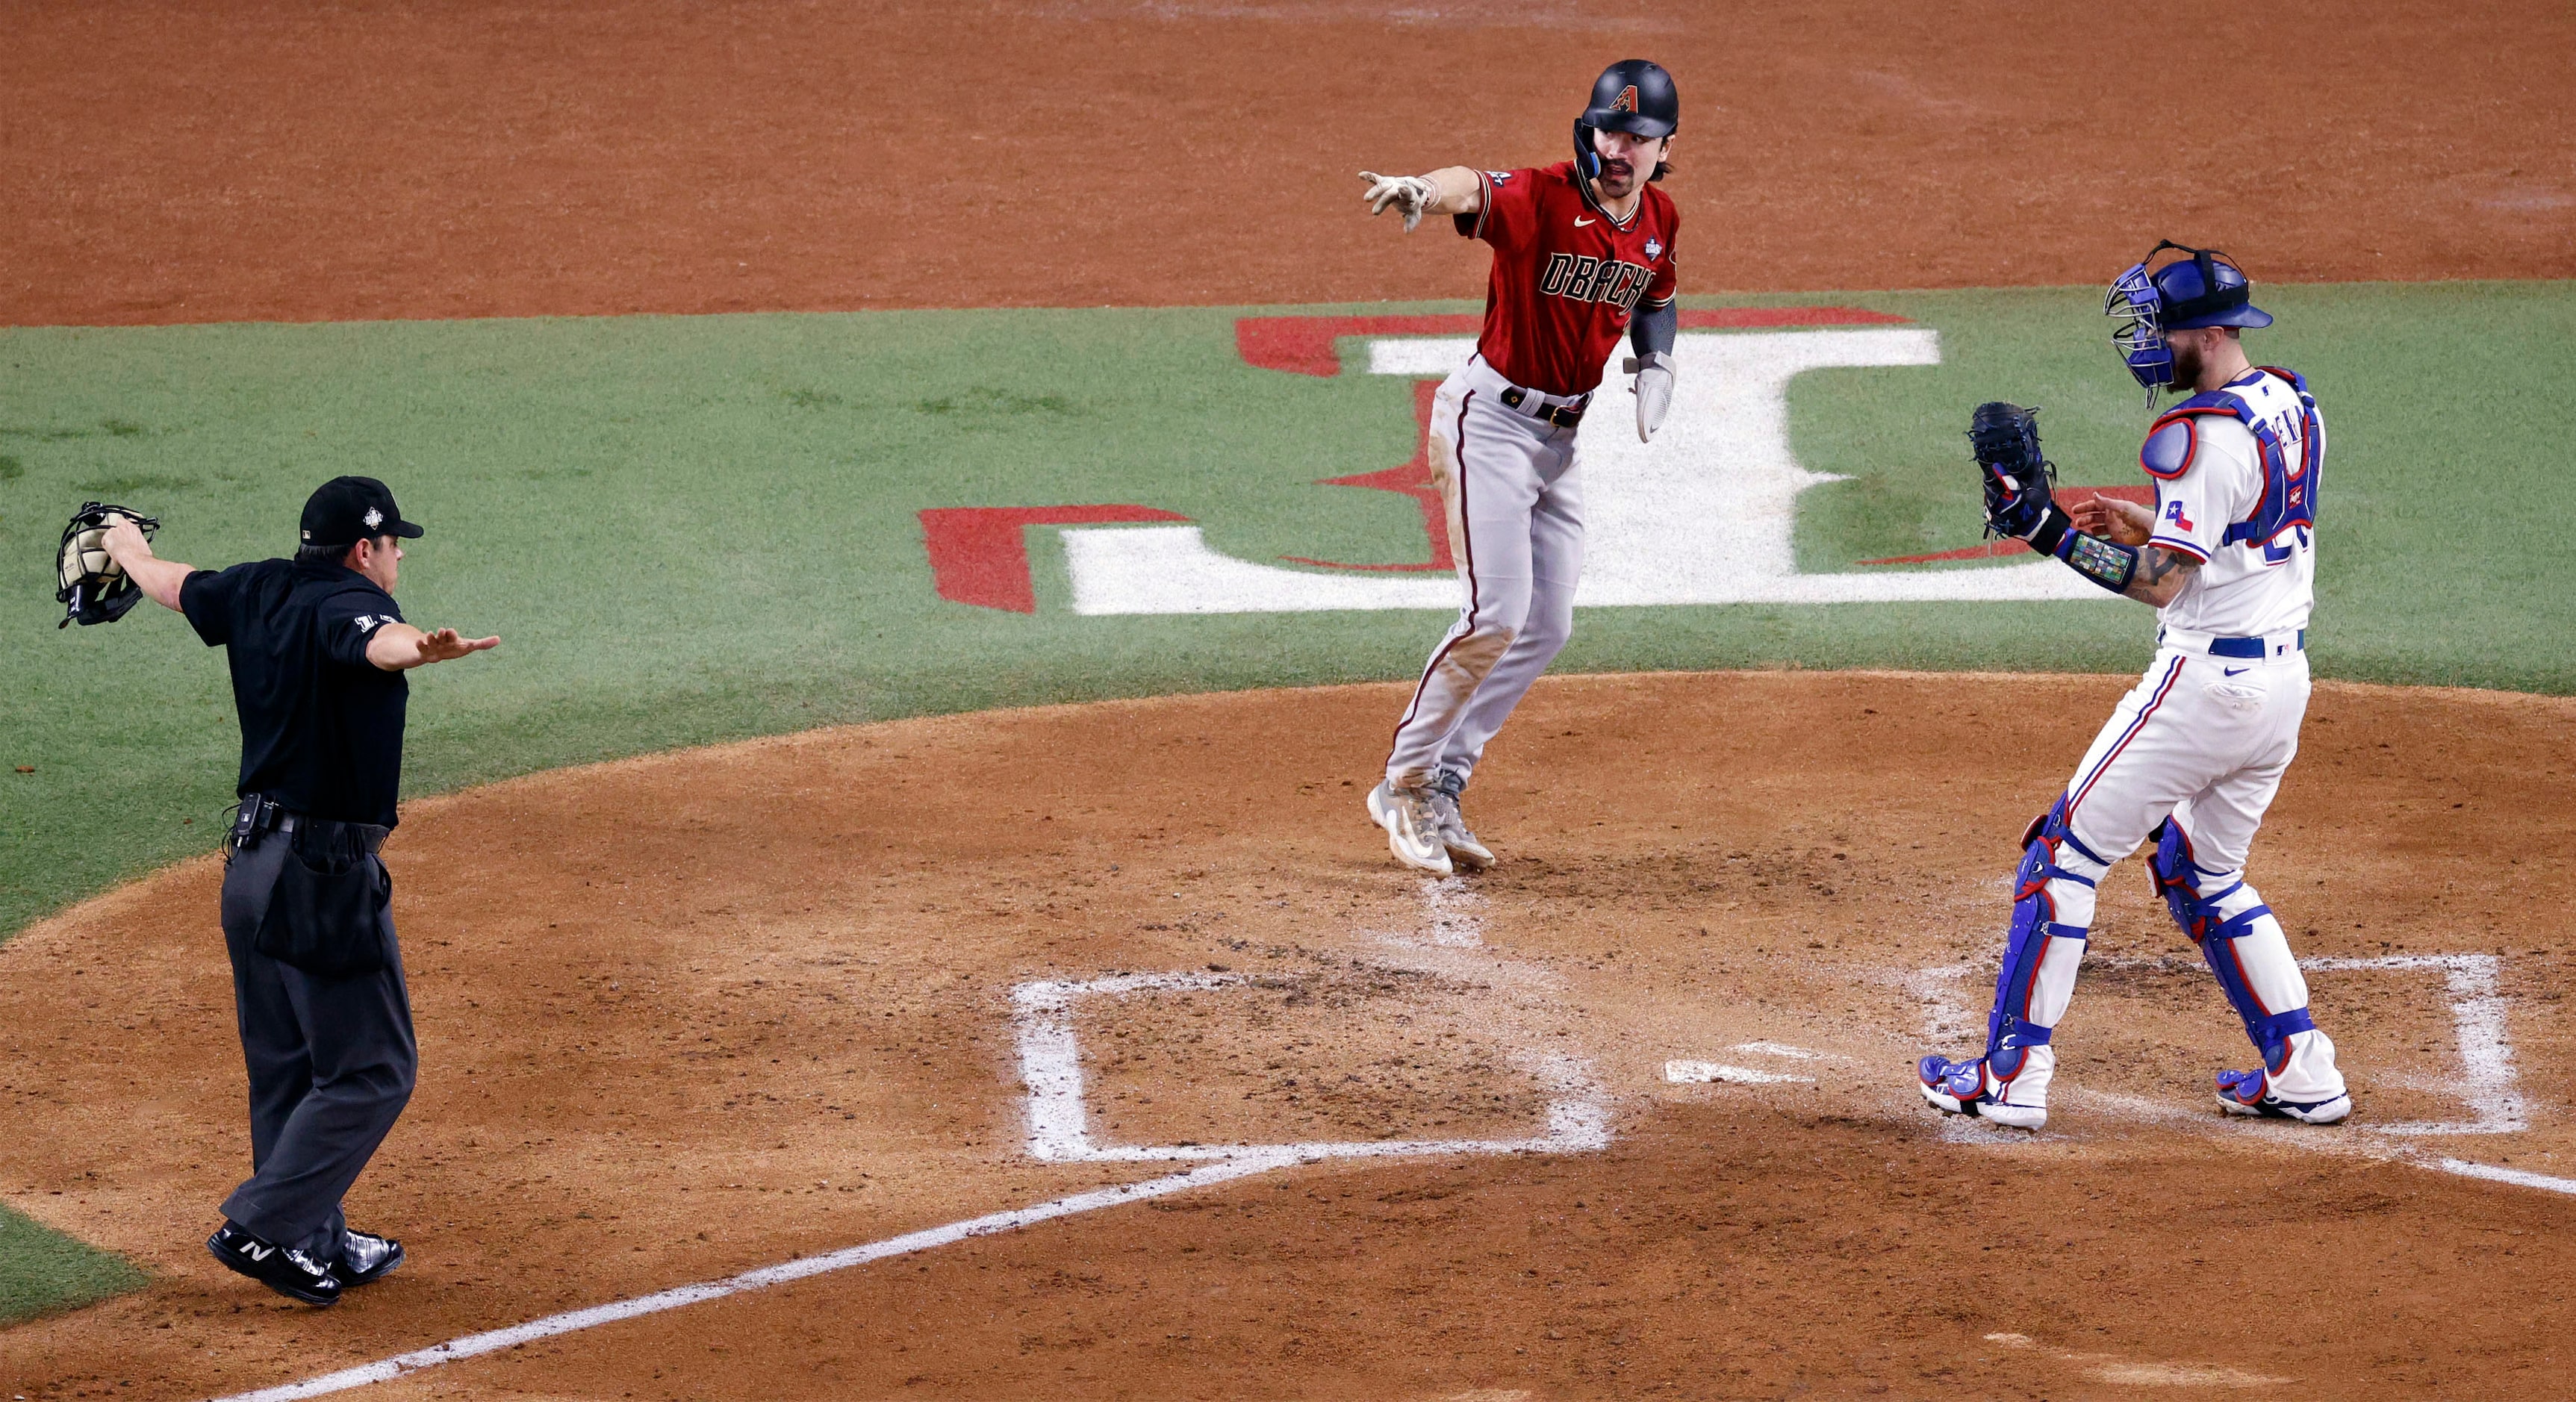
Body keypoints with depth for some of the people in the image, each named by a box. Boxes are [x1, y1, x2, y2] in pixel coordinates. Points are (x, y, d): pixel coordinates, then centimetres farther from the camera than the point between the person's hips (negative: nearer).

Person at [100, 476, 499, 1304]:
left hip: (252, 862, 9)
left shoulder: (258, 593, 7)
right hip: (328, 873, -9)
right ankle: (260, 1228, -5)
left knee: (286, 1068, 17)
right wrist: (424, 649, -64)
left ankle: (315, 1246, 26)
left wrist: (125, 546, 49)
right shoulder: (348, 602, -16)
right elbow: (375, 642, -42)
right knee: (371, 1071, -2)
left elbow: (171, 583, 27)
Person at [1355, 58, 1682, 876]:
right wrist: (1422, 193, -68)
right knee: (1498, 613, -16)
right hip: (1491, 418, -8)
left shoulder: (1659, 222, 1)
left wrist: (1655, 366, 0)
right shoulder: (1542, 198, -22)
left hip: (1562, 434, 8)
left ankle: (1440, 794, 18)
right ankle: (1403, 784, -2)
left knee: (1546, 626, 8)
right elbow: (1476, 191, -45)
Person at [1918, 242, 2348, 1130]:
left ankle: (2011, 1076, 0)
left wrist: (2048, 530, -22)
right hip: (2284, 681, 9)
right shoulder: (2293, 406, 9)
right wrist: (2146, 526, 11)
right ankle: (2302, 1074, 19)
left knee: (2066, 856, 0)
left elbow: (2163, 582, -22)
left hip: (2205, 681, -9)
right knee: (2205, 875, 23)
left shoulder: (2200, 434, -19)